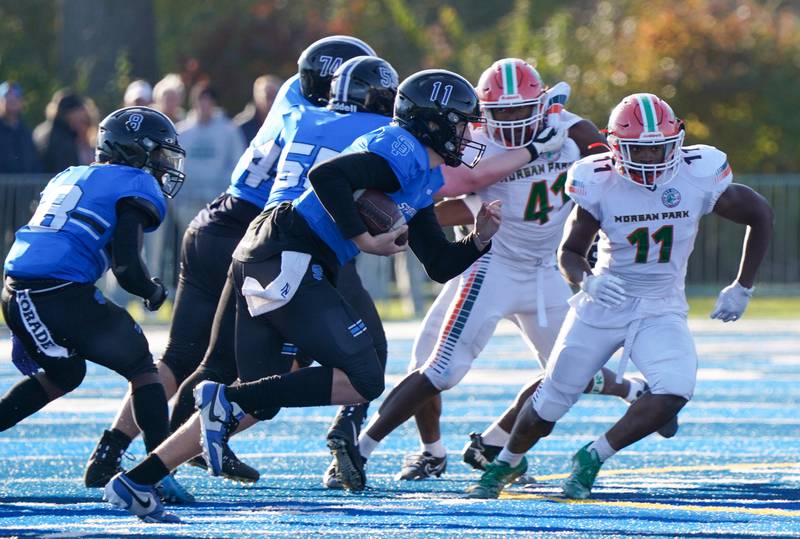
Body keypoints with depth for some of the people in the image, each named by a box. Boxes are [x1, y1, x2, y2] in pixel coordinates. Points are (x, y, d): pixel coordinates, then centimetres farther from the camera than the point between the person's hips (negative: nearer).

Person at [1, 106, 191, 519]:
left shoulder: (69, 178, 27)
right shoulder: (136, 187, 3)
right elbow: (127, 267, -8)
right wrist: (153, 292, 14)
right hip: (63, 295, -7)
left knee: (62, 376, 30)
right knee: (141, 368, 9)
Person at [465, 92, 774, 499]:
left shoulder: (697, 176, -14)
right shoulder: (601, 184, -15)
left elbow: (760, 215, 0)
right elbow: (570, 252, -7)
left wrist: (742, 288, 1)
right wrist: (586, 279, -31)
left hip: (662, 309, 0)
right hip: (604, 303, 0)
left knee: (674, 391, -26)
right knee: (553, 399, 7)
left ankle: (593, 458, -7)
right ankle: (505, 464, 37)